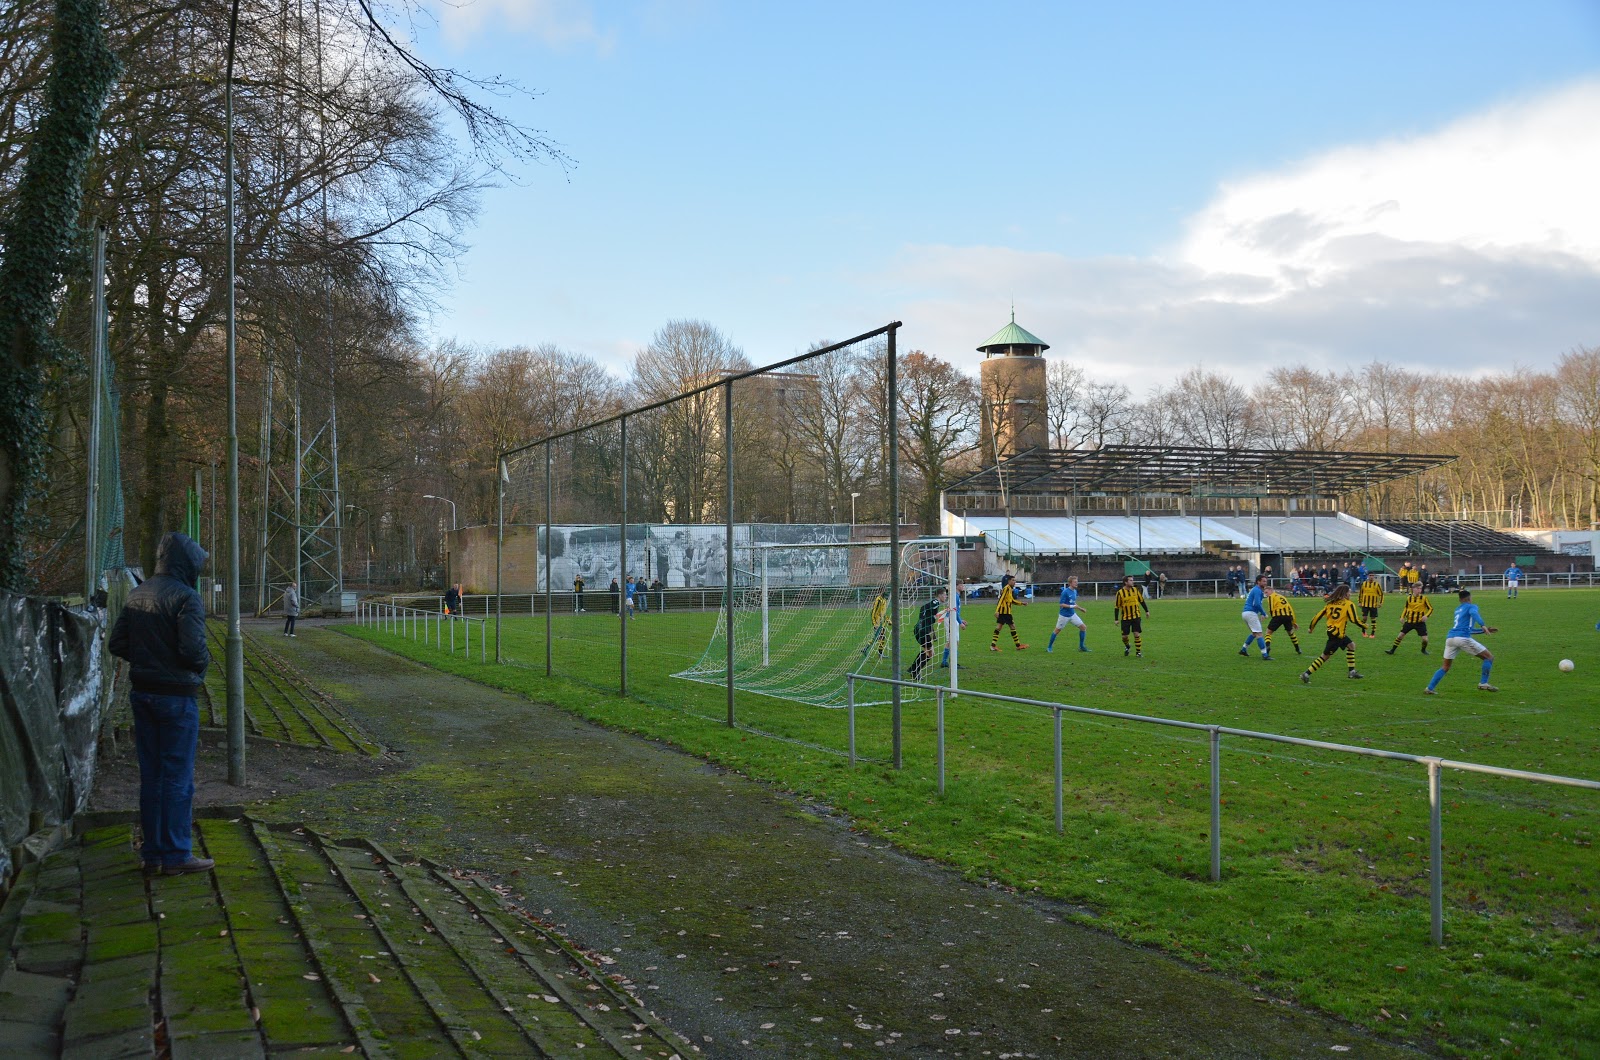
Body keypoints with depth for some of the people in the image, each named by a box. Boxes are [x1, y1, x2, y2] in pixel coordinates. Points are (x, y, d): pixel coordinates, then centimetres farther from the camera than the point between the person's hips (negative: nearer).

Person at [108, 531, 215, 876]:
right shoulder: (186, 596, -16)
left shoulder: (138, 594, 8)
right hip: (177, 696, -7)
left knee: (150, 775, 13)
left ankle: (152, 854, 20)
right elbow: (192, 649, -24)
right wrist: (205, 661, -3)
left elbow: (117, 644, 9)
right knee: (178, 776, 1)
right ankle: (176, 855, 7)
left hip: (143, 693, 8)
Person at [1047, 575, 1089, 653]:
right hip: (1064, 615, -7)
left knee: (1083, 627, -2)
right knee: (1057, 630, 5)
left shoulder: (1075, 591, 5)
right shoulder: (1065, 592, -19)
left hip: (1072, 614, 7)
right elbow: (1062, 604, -20)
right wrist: (1072, 606, -25)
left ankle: (1081, 646, 8)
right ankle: (1049, 647, 19)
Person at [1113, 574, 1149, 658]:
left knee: (1137, 634, -6)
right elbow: (1116, 607, -3)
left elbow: (1142, 601, 12)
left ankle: (1138, 652, 5)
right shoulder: (1120, 593, -9)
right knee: (1124, 636, 1)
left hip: (1136, 616, 1)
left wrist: (1146, 611, 11)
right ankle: (1127, 647, 32)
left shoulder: (1136, 590, -1)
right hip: (1125, 618, -1)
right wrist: (1116, 619, -4)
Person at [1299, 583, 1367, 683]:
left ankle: (1351, 672, 23)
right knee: (1325, 656, -3)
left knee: (1351, 645, 22)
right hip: (1337, 635, -7)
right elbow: (1354, 620, -13)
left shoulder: (1330, 603, 8)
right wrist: (1365, 626, 5)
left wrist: (1310, 628, 15)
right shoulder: (1348, 604, -8)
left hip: (1331, 632, 8)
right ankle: (1306, 674, -7)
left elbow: (1318, 615, 6)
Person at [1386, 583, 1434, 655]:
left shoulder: (1424, 598, -7)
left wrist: (1426, 615, -19)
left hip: (1420, 622, -2)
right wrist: (1402, 617, 2)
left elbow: (1431, 608, -2)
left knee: (1425, 639, -6)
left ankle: (1423, 650, 25)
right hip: (1409, 621, 2)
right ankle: (1392, 650, 7)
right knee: (1401, 635, -3)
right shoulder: (1409, 598, 0)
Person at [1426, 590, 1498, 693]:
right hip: (1463, 638, -7)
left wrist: (1484, 630, 40)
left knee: (1445, 667, 17)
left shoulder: (1457, 609, 31)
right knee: (1489, 658, 7)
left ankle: (1429, 688, 8)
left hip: (1450, 638, 7)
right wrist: (1483, 625, -27)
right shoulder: (1471, 606, 11)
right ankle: (1483, 684, -1)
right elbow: (1473, 613, -16)